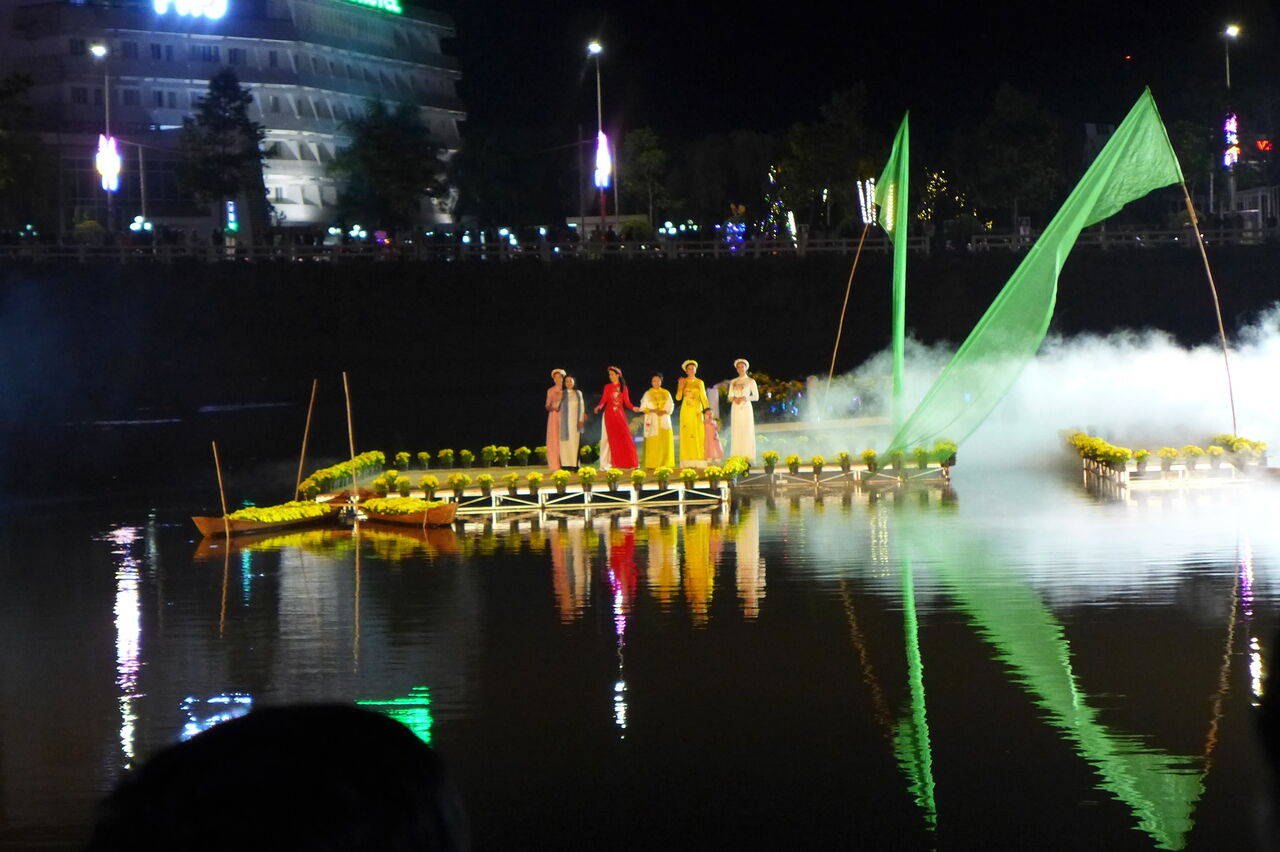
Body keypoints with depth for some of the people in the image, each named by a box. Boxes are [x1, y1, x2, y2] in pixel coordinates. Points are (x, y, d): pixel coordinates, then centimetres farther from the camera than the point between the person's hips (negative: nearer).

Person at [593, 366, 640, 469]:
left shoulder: (623, 387, 8)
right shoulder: (607, 387, 7)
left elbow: (627, 402, 6)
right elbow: (603, 400, 0)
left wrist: (633, 408, -13)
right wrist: (599, 407, -20)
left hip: (620, 414, 1)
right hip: (609, 415, -1)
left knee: (625, 438, -6)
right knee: (612, 439, -3)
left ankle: (629, 463, -1)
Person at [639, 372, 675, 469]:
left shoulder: (666, 393, 13)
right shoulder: (648, 394, 8)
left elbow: (670, 406, 8)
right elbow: (643, 407, 2)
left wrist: (664, 411, -11)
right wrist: (653, 410, -13)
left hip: (664, 420, 2)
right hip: (652, 420, -2)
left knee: (665, 442, -6)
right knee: (652, 442, -10)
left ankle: (664, 463, -3)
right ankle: (652, 465, -12)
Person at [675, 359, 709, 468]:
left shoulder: (699, 382, 10)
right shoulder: (683, 382, 10)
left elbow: (703, 397, 5)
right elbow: (678, 397, 4)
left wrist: (707, 409, -8)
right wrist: (681, 387, -11)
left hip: (696, 410, 0)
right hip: (686, 410, 1)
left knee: (698, 434, -8)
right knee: (686, 434, -6)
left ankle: (699, 462, -9)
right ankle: (688, 462, -7)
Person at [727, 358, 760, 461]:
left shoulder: (750, 381, 6)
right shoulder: (733, 382, 16)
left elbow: (756, 397, 2)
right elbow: (730, 396, 14)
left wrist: (745, 398, -13)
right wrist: (734, 399, -8)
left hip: (746, 407, -3)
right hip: (736, 407, 3)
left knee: (747, 430, -10)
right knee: (736, 431, -4)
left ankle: (748, 456, -11)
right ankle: (737, 456, -4)